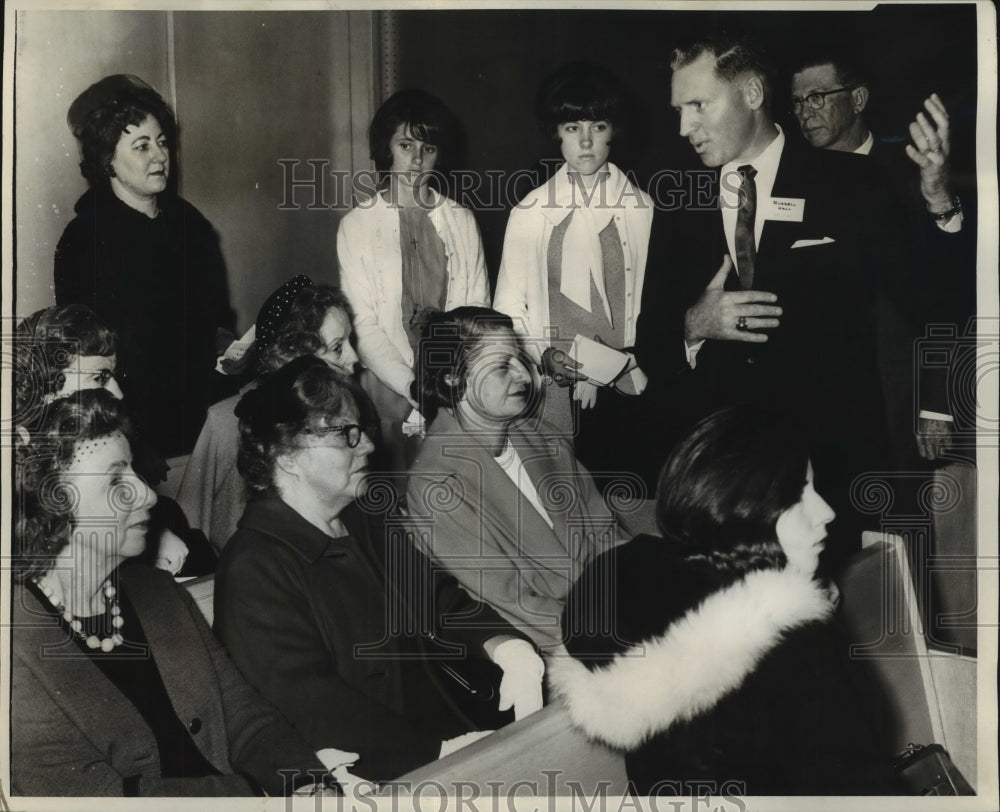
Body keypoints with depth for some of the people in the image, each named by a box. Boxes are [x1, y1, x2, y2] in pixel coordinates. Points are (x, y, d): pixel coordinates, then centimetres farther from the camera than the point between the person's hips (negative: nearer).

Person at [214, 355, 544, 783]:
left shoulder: (366, 525, 12)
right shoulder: (254, 569, -14)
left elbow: (437, 599, 11)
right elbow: (312, 704, -20)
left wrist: (509, 649, -10)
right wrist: (442, 751, -25)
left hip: (450, 732, 7)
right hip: (369, 780, -7)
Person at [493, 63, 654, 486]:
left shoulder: (643, 210, 5)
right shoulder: (529, 213, 6)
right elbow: (508, 309, 7)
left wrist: (639, 354, -11)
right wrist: (543, 355, -9)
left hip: (627, 391, 0)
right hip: (553, 397, 0)